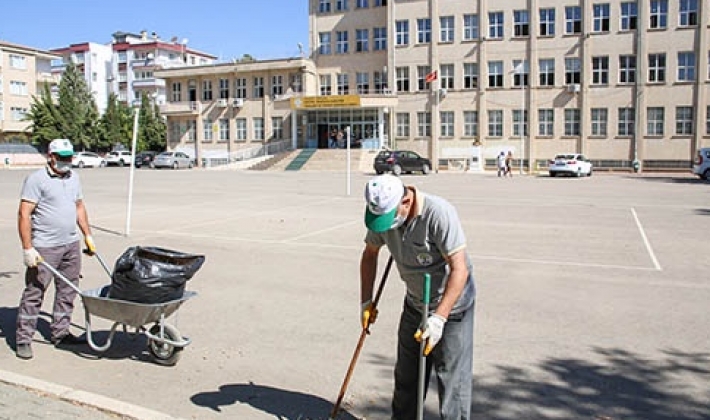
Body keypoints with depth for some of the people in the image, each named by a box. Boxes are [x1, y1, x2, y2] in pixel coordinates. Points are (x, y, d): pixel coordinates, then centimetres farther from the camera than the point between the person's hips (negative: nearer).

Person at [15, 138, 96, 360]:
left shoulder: (73, 177, 12)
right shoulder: (36, 179, -10)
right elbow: (24, 215, -14)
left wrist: (88, 235, 18)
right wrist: (27, 248, -19)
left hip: (71, 244, 7)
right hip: (44, 248, -7)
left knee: (67, 292, 12)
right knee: (34, 293, 0)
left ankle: (60, 333, 24)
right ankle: (23, 340, 9)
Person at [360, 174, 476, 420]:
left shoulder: (439, 213, -30)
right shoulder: (381, 212, -10)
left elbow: (460, 269, -31)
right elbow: (370, 254, 6)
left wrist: (438, 319, -35)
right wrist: (366, 301, 4)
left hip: (452, 304, -6)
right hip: (415, 303, 6)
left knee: (452, 376, -4)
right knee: (406, 374, 17)